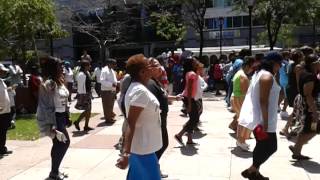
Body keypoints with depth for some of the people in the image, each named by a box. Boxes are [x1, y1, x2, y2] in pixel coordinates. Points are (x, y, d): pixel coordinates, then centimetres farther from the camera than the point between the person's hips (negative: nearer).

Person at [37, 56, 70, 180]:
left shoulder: (58, 81, 9)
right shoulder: (48, 83, -19)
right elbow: (47, 107, -22)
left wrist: (66, 118, 17)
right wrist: (52, 126, -23)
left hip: (60, 117, 9)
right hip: (53, 118, -9)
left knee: (59, 144, 15)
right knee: (64, 143, -3)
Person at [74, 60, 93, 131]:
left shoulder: (87, 73, 10)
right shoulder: (81, 75, -18)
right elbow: (80, 86, -20)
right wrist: (81, 96, -21)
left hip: (88, 93, 10)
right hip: (83, 94, -10)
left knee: (88, 110, 12)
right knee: (87, 110, -5)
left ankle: (86, 126, 20)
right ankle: (77, 122, 12)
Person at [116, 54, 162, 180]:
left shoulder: (136, 88, 8)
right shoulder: (141, 92, -23)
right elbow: (131, 123, -28)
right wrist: (126, 153, -32)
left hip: (140, 146, 9)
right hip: (144, 148, -9)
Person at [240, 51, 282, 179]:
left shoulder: (260, 73, 13)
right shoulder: (268, 76, -18)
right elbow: (264, 101, -23)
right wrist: (265, 122, -23)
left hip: (256, 117, 10)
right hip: (262, 119, -10)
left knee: (262, 145, 18)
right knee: (270, 147, 2)